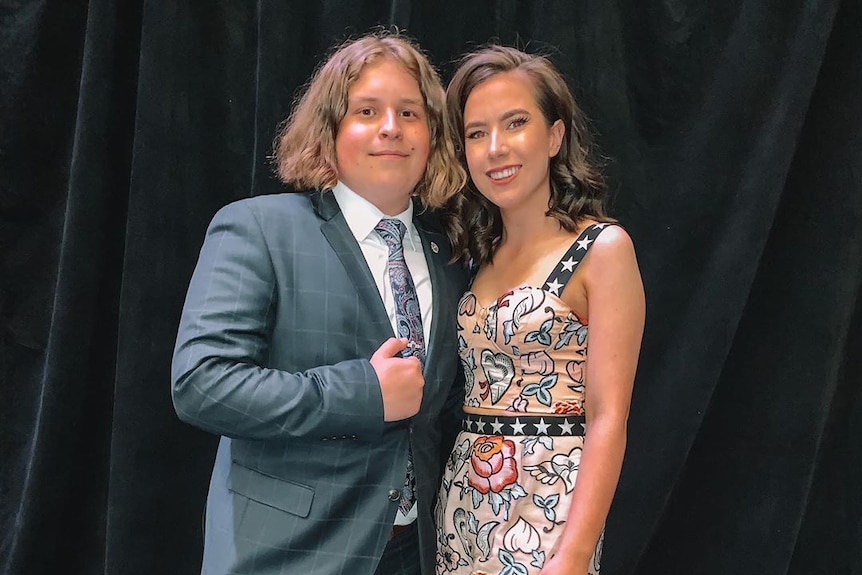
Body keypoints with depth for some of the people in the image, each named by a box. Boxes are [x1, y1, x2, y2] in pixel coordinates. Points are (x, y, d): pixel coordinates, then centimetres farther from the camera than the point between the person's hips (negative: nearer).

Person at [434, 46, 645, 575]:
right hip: (463, 506, 6)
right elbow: (475, 391, 11)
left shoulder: (603, 248, -10)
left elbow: (607, 417, -15)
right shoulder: (481, 254, 8)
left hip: (548, 508, -6)